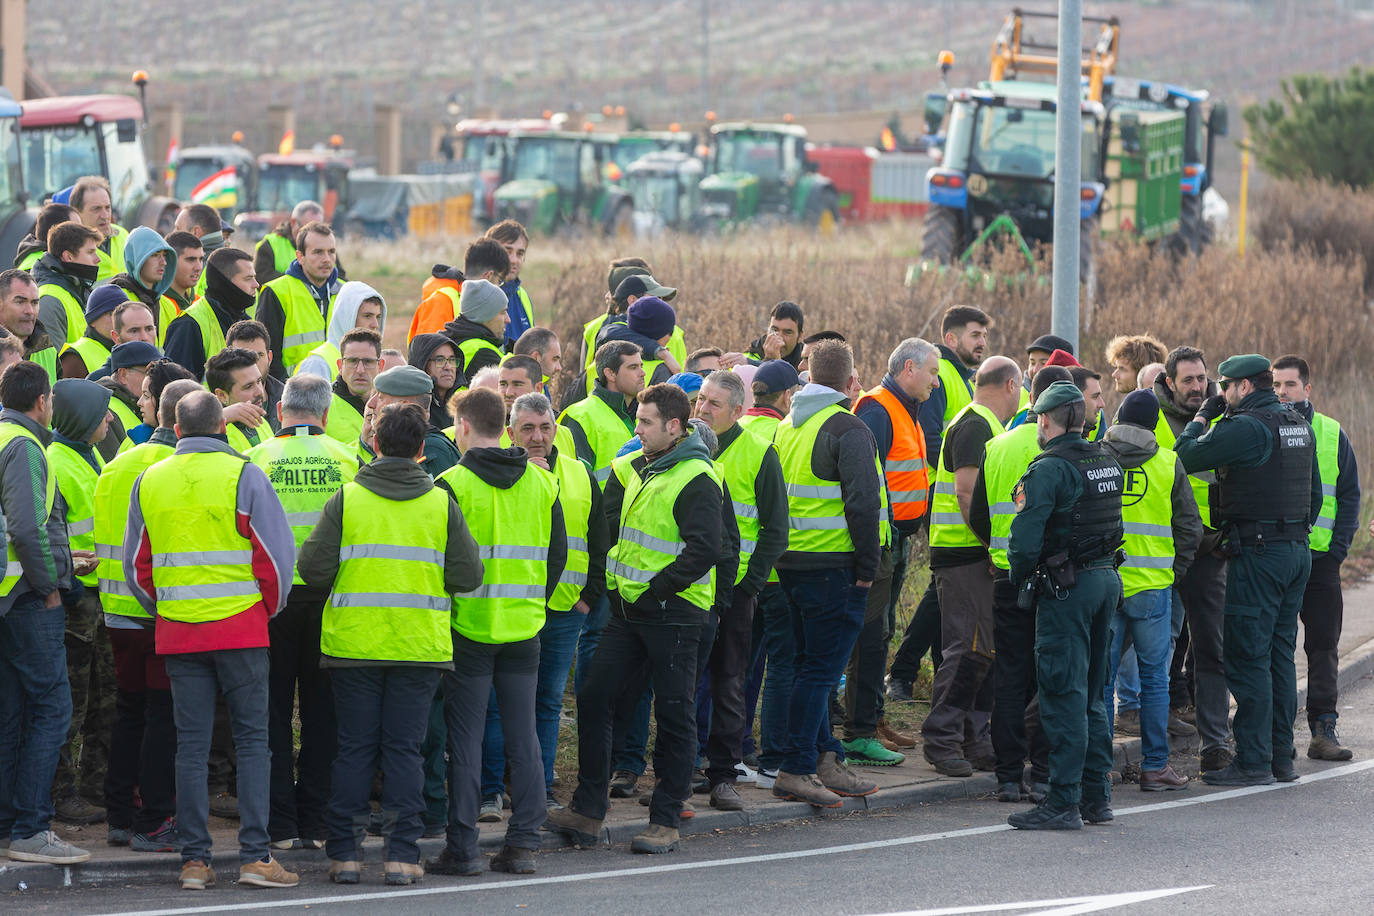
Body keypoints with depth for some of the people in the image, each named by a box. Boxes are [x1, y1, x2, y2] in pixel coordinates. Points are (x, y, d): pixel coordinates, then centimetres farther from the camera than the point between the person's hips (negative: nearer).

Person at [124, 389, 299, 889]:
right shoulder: (243, 476, -5)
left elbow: (135, 565, 13)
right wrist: (269, 608, 9)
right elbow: (276, 552, -6)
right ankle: (255, 855, -6)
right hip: (240, 627, -3)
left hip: (177, 632, 3)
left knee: (190, 744, 6)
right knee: (252, 740, 1)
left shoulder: (148, 482, 6)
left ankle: (194, 859, 4)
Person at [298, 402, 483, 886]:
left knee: (353, 748, 6)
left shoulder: (346, 499, -3)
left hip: (353, 642, 0)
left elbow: (313, 568, -6)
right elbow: (468, 576, -2)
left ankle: (344, 854, 7)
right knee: (404, 749, 5)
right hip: (420, 644, 0)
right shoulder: (442, 504, -1)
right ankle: (401, 854, 2)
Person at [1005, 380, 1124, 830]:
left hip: (1067, 588, -8)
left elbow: (1025, 539, -18)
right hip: (1108, 578, 8)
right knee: (1092, 695, 15)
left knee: (1065, 695, -5)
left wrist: (1020, 576, -2)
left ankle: (1063, 802, -6)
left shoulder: (1049, 470, -16)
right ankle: (1096, 796, 18)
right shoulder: (1109, 463, 10)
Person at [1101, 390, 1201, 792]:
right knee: (1154, 676, 7)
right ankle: (1155, 766, 8)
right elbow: (1190, 528, 3)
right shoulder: (1169, 464, -1)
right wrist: (1175, 570, 15)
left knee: (1100, 676, 6)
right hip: (1152, 586, -1)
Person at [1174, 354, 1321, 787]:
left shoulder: (1245, 427, -15)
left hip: (1258, 554, -9)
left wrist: (1201, 418, 3)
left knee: (1248, 658, -5)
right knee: (1280, 656, 13)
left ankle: (1253, 760, -6)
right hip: (1297, 552, 9)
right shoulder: (1299, 425, 13)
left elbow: (1185, 458, -12)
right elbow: (1315, 492, 20)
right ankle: (1281, 756, 16)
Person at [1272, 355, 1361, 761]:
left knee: (1323, 644, 1)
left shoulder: (1332, 434, 8)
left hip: (1320, 556, 1)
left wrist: (1338, 546, -2)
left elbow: (1350, 495, 9)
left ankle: (1323, 729, 4)